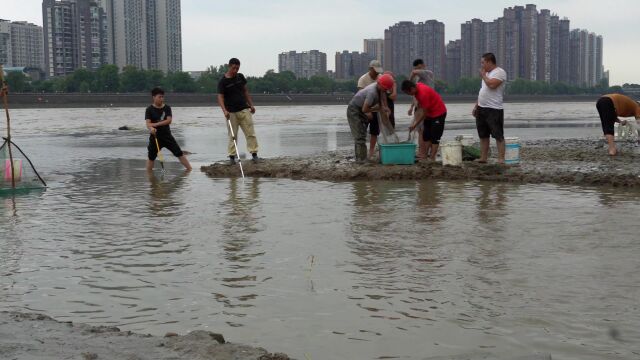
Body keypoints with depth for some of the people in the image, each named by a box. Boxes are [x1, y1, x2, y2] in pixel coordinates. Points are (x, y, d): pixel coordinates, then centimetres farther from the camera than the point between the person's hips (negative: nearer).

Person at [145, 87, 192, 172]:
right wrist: (151, 128, -40)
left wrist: (155, 124, -19)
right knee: (151, 157, 7)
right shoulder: (149, 109, -4)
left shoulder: (167, 108, 1)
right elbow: (148, 123, -16)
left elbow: (169, 120, -11)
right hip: (155, 136, -1)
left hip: (167, 135, 2)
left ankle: (190, 169, 3)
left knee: (179, 153, -1)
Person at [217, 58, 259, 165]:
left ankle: (254, 154, 1)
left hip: (244, 109, 4)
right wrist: (224, 111, -29)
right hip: (231, 112, -4)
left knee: (250, 133, -2)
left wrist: (251, 105, 12)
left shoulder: (240, 77, 7)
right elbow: (220, 97, -15)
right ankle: (232, 156, 7)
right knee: (232, 135, 1)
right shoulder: (223, 82, -8)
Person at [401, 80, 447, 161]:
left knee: (435, 137, -8)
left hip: (438, 113, -10)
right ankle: (425, 155, 11)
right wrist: (415, 121, 4)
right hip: (429, 113, 10)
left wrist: (415, 125, -15)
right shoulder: (417, 87, -4)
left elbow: (424, 113, -23)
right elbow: (420, 106, 7)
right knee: (426, 135, 9)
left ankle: (432, 159, -8)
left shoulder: (423, 93, -30)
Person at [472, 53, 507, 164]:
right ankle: (483, 158, 19)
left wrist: (483, 75, -10)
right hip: (482, 109, 9)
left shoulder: (500, 72, -10)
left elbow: (492, 85, -27)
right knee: (483, 135, 12)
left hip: (494, 109, -9)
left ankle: (501, 159, -7)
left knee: (498, 136, -7)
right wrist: (476, 106, 18)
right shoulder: (487, 73, 19)